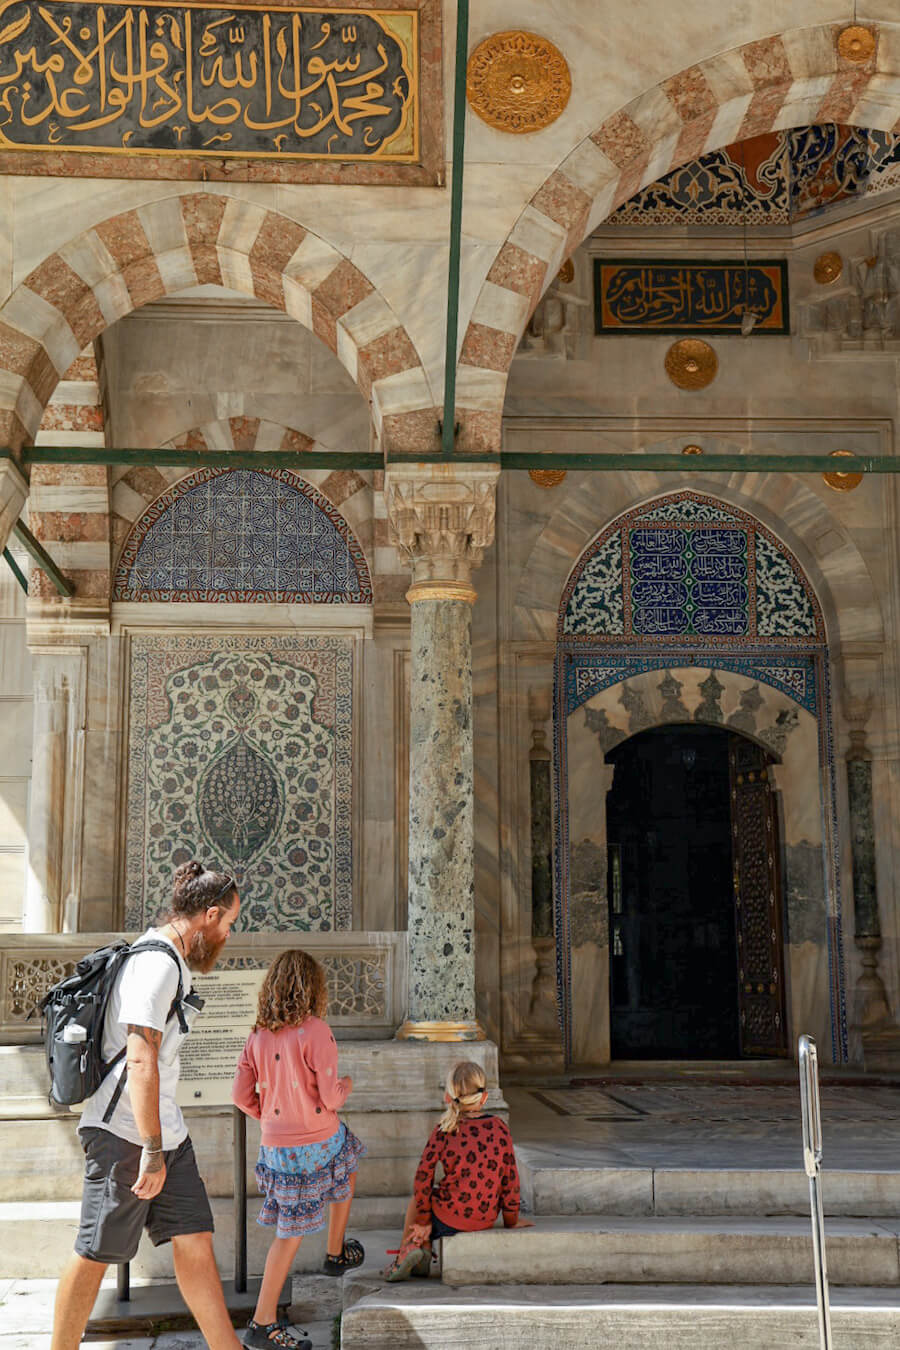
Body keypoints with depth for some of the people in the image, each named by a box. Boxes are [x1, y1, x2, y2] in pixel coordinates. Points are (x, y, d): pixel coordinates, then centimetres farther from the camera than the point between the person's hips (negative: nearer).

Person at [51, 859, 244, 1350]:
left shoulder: (168, 960, 16)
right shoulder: (158, 962, -17)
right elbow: (140, 1060, -24)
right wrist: (152, 1151, -23)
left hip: (163, 1130, 10)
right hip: (125, 1132, -9)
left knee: (194, 1242, 6)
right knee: (95, 1254, 2)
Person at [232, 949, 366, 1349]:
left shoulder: (258, 1035, 2)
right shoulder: (315, 1031, -16)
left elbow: (241, 1095, 2)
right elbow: (330, 1097, -15)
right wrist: (346, 1086, 7)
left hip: (276, 1146, 5)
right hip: (319, 1142, -5)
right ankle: (336, 1253, 42)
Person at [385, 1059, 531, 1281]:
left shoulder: (443, 1131, -9)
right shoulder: (500, 1128, -4)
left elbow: (423, 1178, -7)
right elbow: (511, 1179, 0)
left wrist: (423, 1221, 4)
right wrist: (511, 1221, 12)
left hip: (448, 1219, -3)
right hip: (486, 1219, 3)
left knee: (416, 1200, 31)